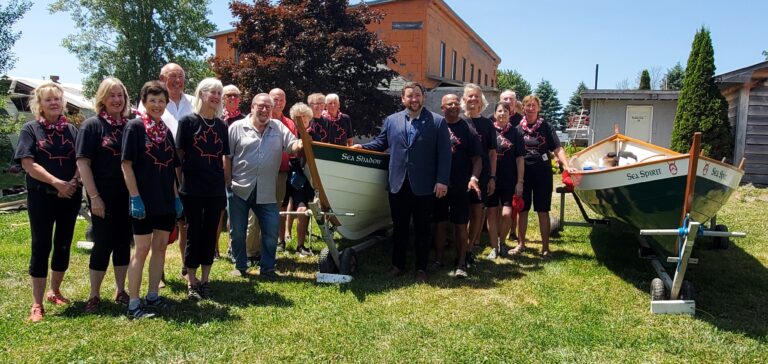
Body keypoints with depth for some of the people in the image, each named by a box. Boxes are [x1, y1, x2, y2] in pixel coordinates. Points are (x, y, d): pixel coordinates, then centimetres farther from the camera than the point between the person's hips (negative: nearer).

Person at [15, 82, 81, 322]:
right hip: (41, 196, -3)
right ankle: (37, 303, 8)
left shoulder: (71, 130, 9)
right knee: (41, 246, -1)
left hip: (70, 196, 3)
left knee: (63, 245, 11)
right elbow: (28, 163, -9)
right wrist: (57, 183, -19)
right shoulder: (30, 129, 0)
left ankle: (54, 291, 28)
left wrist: (73, 182, -13)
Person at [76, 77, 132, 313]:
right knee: (103, 244, 1)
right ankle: (94, 296, 15)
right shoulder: (92, 125, -5)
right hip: (103, 196, -4)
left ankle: (120, 291, 24)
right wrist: (94, 196, -14)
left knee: (123, 243, 11)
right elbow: (82, 162, -9)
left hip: (127, 196, 4)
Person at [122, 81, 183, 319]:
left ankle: (152, 296, 21)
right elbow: (126, 165, -11)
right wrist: (135, 197, -17)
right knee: (142, 249, -3)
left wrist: (176, 197, 11)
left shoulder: (166, 130, 11)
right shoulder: (135, 126, -7)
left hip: (166, 200, 6)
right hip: (144, 200, -6)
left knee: (160, 247, 10)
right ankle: (133, 304, 5)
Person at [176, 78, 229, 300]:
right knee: (194, 233, 3)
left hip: (216, 188, 4)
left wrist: (226, 186, 9)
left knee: (211, 234, 8)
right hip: (193, 188, -4)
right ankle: (191, 283, 13)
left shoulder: (221, 125, 9)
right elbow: (179, 155, -2)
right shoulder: (187, 121, -2)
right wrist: (180, 184, -5)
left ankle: (205, 280, 19)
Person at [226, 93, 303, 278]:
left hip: (266, 193, 1)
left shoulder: (278, 127, 7)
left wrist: (301, 144, -26)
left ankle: (267, 267, 19)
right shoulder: (237, 127, 0)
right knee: (237, 232, 9)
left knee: (271, 231, 2)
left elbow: (293, 146, -2)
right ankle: (240, 266, 27)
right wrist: (228, 183, -4)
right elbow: (226, 157, 0)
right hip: (239, 190, -1)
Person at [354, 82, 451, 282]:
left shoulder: (437, 122, -1)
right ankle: (398, 265, 24)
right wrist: (363, 147, 2)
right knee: (399, 228, 12)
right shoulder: (391, 120, 10)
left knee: (422, 229, 8)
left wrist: (442, 181, -11)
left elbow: (444, 154, -4)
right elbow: (380, 142, 20)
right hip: (398, 185, 3)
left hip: (424, 187, -3)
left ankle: (421, 269, 19)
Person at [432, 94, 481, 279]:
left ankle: (461, 263, 13)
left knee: (461, 225, 3)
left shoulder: (467, 130, 1)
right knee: (439, 223, 9)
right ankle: (438, 259, 22)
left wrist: (473, 177, -17)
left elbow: (476, 158, -1)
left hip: (460, 186, -1)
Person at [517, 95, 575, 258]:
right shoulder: (518, 128, 4)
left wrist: (567, 166, -18)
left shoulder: (546, 127, 2)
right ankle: (521, 243, 23)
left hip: (543, 173, -1)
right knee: (522, 209, 9)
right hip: (523, 173, 1)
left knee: (543, 211, 3)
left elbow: (557, 149, -3)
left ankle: (545, 247, 10)